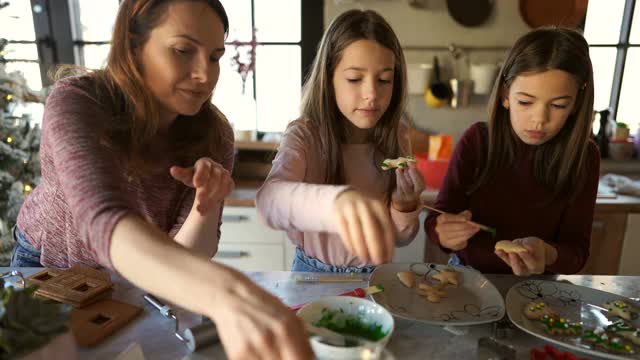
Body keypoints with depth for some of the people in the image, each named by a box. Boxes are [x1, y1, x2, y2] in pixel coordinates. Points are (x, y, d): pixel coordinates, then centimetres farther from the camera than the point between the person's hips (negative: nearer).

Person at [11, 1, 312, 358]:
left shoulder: (213, 135, -22)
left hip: (140, 279, 2)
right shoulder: (76, 102, -32)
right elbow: (103, 220, -50)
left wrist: (207, 204, -41)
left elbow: (182, 256, -20)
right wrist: (225, 294, -68)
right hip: (50, 265, -1)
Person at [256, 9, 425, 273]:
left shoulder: (396, 140, -5)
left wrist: (405, 202, -18)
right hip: (314, 276, -2)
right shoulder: (304, 136, -15)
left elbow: (401, 238, 1)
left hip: (375, 277, 2)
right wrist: (336, 200, -53)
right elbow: (269, 200, -36)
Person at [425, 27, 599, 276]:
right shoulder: (477, 141, -11)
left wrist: (547, 255, -30)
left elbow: (577, 251, -8)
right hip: (469, 275, 0)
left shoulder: (583, 156, -9)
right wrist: (447, 234, -34)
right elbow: (437, 220, -12)